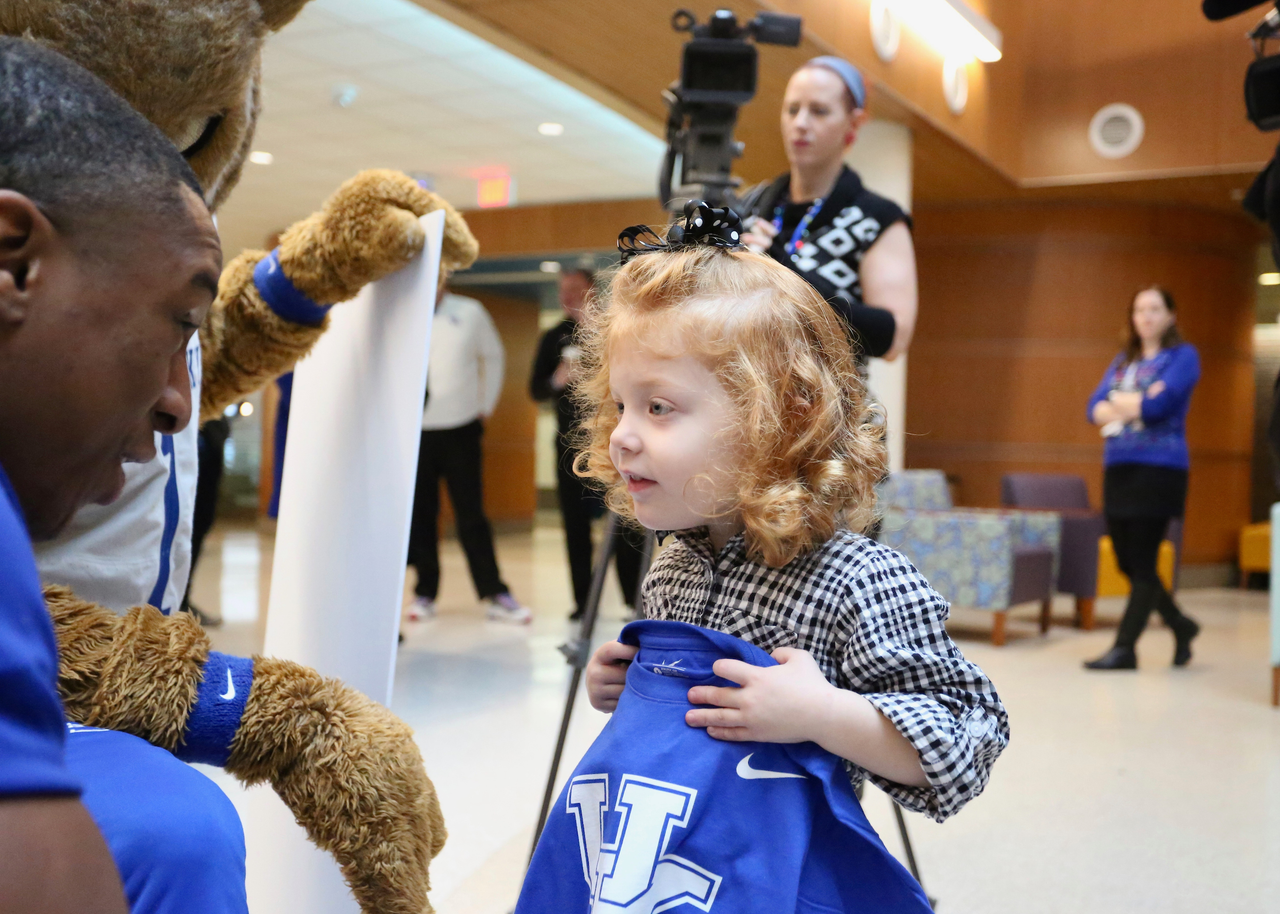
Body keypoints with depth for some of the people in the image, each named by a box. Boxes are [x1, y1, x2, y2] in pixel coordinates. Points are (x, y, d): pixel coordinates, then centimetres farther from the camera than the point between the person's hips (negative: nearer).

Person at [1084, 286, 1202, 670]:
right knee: (1127, 562, 8)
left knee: (1142, 562, -5)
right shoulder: (1122, 361, 17)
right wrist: (1140, 401, -10)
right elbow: (1095, 409, 6)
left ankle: (1124, 648, 1)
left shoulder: (1183, 355, 1)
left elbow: (1160, 404, -14)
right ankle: (1180, 625, 28)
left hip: (1159, 469, -6)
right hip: (1117, 467, 6)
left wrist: (1118, 402, 1)